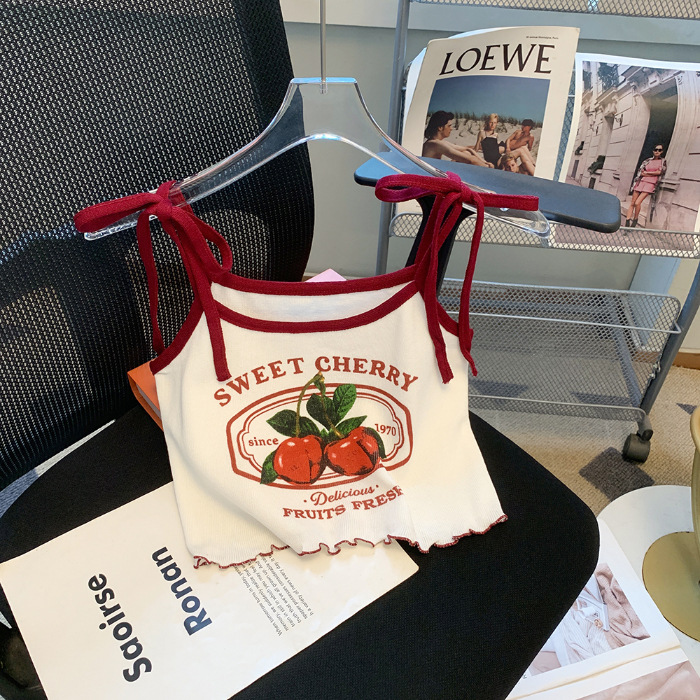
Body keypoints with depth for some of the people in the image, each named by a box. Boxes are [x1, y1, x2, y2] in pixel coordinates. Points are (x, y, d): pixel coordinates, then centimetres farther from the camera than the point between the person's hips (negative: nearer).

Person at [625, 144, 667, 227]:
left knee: (637, 203, -21)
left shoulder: (663, 161, 9)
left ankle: (635, 221, -2)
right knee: (632, 203, -6)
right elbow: (640, 172, 6)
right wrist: (653, 174, -4)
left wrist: (646, 172, 2)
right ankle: (627, 225, -9)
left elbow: (659, 172, -4)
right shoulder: (648, 160, 16)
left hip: (650, 184, -3)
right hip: (641, 182, 3)